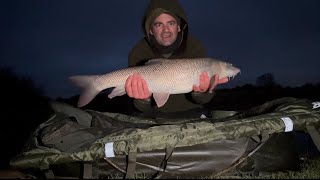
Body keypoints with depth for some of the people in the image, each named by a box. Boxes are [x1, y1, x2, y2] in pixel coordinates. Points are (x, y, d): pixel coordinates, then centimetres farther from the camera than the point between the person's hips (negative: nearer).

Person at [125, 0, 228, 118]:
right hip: (157, 114, 0)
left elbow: (204, 99, -10)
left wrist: (200, 92, -32)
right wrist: (144, 100, -35)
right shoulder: (138, 54, -13)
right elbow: (147, 109, -14)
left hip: (190, 112, 1)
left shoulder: (195, 47, -10)